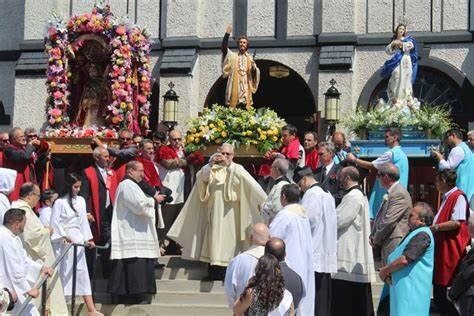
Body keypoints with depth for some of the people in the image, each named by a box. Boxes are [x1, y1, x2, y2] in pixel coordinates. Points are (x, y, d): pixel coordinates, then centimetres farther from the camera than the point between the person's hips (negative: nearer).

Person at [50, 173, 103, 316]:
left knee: (82, 272, 2)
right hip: (63, 241, -5)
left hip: (77, 239, 5)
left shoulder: (81, 200, 8)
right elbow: (55, 222, -8)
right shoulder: (60, 202, -7)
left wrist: (87, 239, 7)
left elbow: (84, 221, 11)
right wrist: (64, 236, -15)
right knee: (61, 272, 1)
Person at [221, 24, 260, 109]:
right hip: (234, 88, -1)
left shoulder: (250, 59, 13)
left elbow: (255, 74, 7)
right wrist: (227, 34, -13)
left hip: (246, 88, 1)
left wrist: (254, 67, -15)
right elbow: (223, 48, -5)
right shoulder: (233, 56, 10)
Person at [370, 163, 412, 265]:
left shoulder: (399, 194, -16)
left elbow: (389, 221, -19)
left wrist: (376, 239, -9)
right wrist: (373, 235, 8)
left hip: (395, 245, -10)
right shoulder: (391, 193, 16)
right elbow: (380, 216, 20)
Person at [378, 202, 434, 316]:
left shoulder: (423, 235, -16)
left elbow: (405, 259, -23)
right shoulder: (415, 233, 19)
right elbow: (397, 256, 22)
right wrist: (387, 269, 1)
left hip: (412, 290, -10)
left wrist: (385, 270, -9)